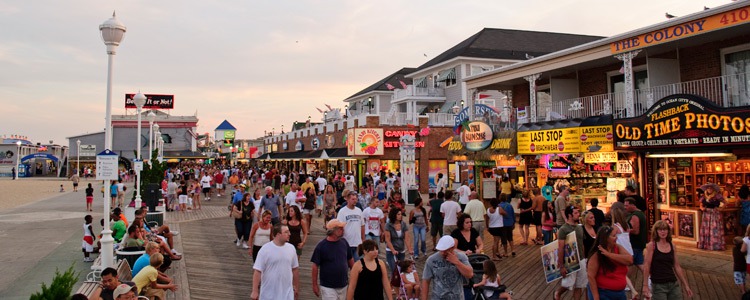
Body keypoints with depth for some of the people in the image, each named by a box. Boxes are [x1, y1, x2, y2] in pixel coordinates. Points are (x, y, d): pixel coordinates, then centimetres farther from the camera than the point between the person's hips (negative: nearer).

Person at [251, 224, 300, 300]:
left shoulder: (291, 248, 0)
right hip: (268, 294, -3)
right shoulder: (265, 249, -13)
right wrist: (255, 291, -15)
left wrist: (296, 287, 14)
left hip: (287, 294, 3)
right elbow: (257, 271, -13)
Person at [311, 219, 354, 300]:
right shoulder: (321, 246, -12)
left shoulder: (344, 242, 1)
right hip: (328, 287, -5)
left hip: (343, 285, 5)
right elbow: (315, 266, -8)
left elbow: (350, 260, 13)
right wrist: (315, 285, -7)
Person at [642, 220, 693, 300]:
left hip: (674, 284, 4)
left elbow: (677, 267, 14)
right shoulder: (651, 245, -6)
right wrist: (645, 285, -10)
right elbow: (647, 266, -8)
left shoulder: (672, 246, 8)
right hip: (658, 285, -4)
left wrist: (685, 285, 15)